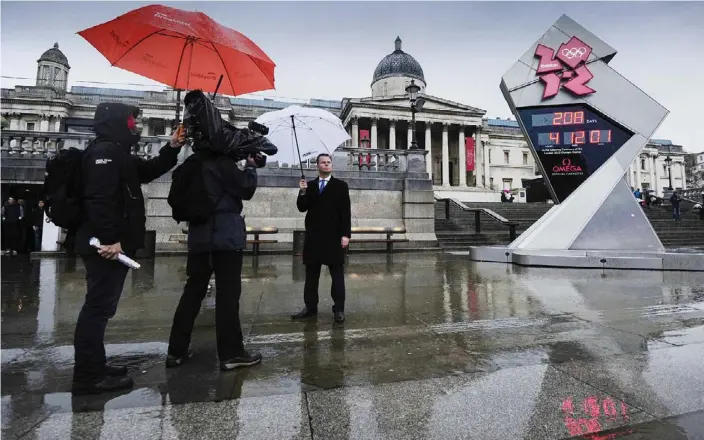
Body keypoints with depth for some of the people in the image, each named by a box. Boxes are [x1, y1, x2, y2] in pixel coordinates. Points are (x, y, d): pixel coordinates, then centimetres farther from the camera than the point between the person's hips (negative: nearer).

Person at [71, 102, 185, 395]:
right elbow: (99, 200, -24)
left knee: (100, 306, 15)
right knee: (99, 306, -6)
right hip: (107, 246, -11)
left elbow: (148, 171, 31)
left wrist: (172, 149, 19)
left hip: (112, 244, 11)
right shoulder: (104, 152, -12)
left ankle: (93, 368, 27)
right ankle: (88, 376, 4)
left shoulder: (117, 154, 21)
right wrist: (110, 239, -28)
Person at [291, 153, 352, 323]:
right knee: (311, 273, 9)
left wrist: (346, 234, -11)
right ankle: (310, 307, 18)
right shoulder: (309, 185, 12)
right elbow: (302, 208, 5)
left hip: (334, 237, -3)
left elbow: (346, 212, -3)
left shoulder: (340, 185, 3)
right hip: (313, 236, 3)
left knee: (337, 274, 2)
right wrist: (303, 192, -11)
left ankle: (339, 309, 7)